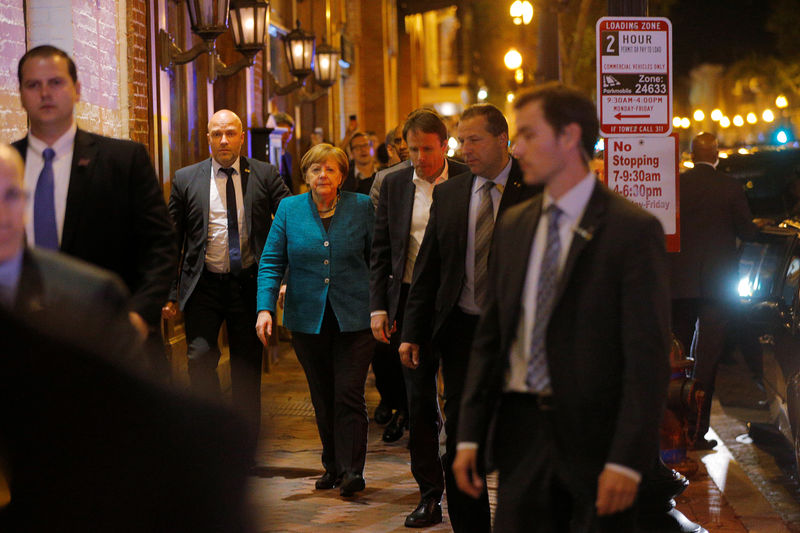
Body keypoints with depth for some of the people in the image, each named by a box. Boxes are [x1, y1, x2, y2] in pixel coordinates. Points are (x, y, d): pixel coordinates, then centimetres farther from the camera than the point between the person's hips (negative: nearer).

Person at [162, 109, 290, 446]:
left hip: (249, 285, 1)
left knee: (247, 365, 7)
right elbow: (171, 239, 6)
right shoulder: (186, 179, 4)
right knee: (200, 357, -14)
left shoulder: (264, 175, 3)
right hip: (203, 284, 0)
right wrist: (169, 293, 2)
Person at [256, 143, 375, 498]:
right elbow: (271, 263, 3)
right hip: (307, 318, 2)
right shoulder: (289, 209, 4)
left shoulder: (362, 208, 1)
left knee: (349, 396, -8)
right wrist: (265, 308, -8)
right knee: (322, 398, 10)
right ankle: (332, 466, 21)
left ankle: (351, 470, -6)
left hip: (354, 318, -2)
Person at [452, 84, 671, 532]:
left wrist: (627, 459, -17)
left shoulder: (633, 229, -8)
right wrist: (470, 436, 6)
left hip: (596, 437, -5)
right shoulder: (512, 226, 11)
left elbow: (649, 354, -11)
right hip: (522, 432, 5)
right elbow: (489, 337, 13)